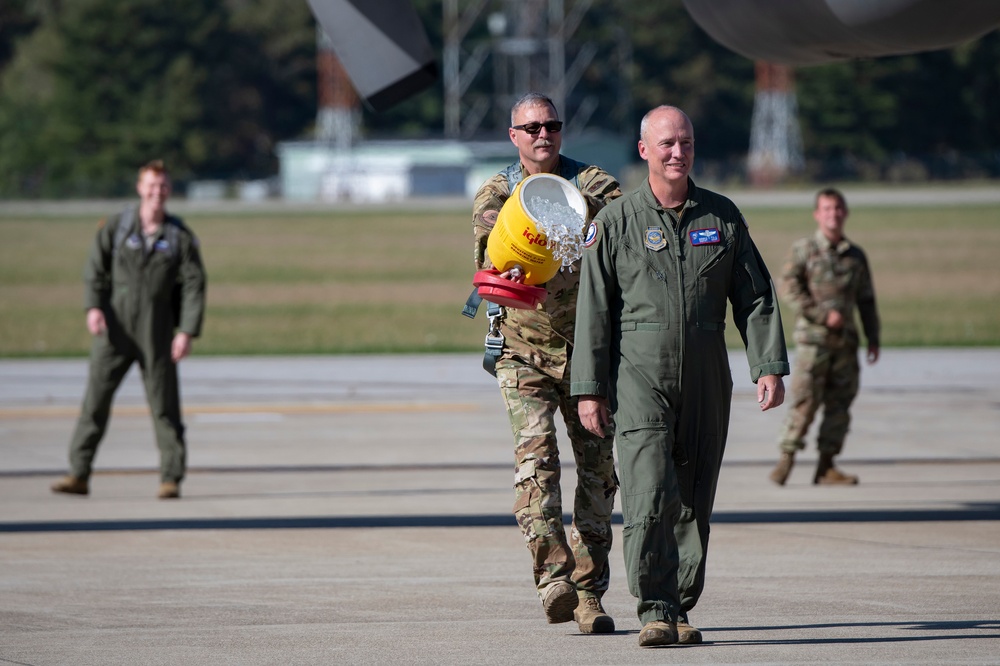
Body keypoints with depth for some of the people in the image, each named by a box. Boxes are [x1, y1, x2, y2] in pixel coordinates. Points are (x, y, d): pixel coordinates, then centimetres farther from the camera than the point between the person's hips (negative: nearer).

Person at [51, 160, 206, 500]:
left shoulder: (180, 236, 4)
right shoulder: (115, 228, 5)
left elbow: (194, 286, 1)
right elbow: (95, 270, 2)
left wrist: (187, 331, -9)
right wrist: (93, 307, -14)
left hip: (157, 332, 0)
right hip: (114, 329, 0)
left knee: (164, 405, 0)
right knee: (95, 399, -4)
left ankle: (171, 478, 6)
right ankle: (79, 474, -1)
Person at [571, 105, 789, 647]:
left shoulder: (723, 217, 9)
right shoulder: (616, 222, 2)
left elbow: (755, 298, 10)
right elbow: (593, 311, 2)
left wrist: (770, 367, 0)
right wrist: (589, 389, -3)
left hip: (705, 386, 3)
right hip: (640, 380, -3)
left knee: (693, 503, 5)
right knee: (650, 496, -15)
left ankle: (681, 608, 14)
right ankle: (655, 610, -14)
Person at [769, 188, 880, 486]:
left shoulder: (856, 256, 14)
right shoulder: (804, 249, 1)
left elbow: (866, 300, 19)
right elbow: (789, 284, -9)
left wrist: (873, 338, 14)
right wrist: (823, 315, -15)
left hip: (845, 338, 5)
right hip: (813, 336, -5)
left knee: (840, 402, 3)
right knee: (805, 399, -11)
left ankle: (826, 466, 8)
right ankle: (787, 458, -4)